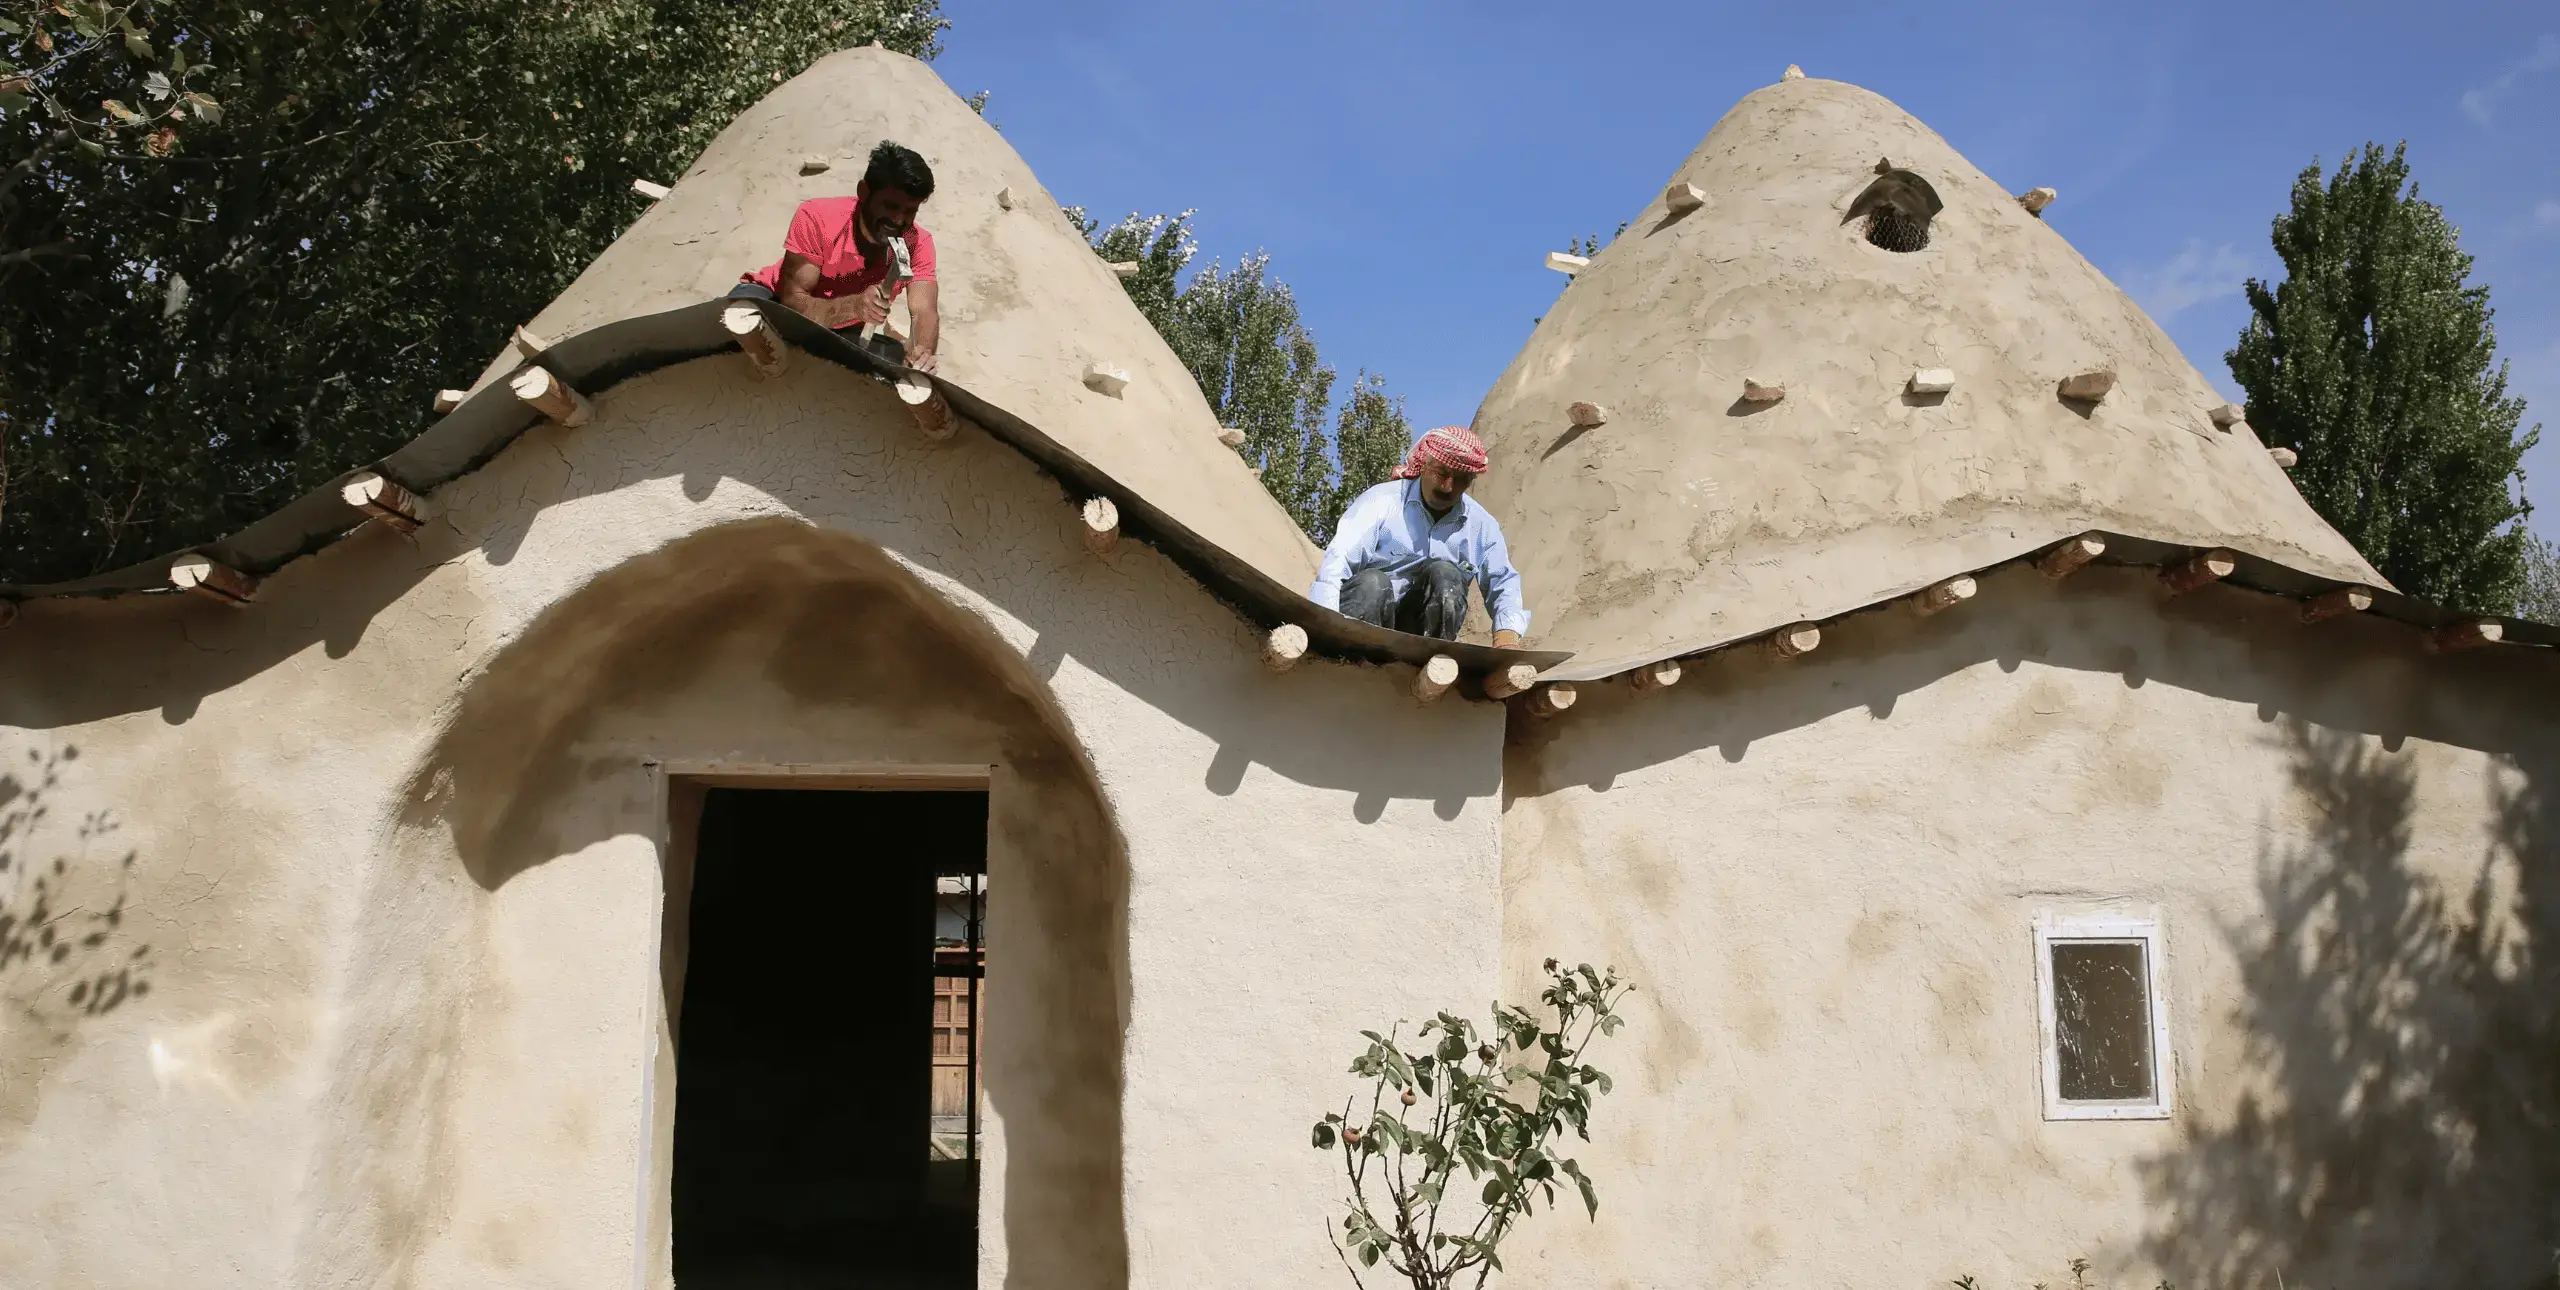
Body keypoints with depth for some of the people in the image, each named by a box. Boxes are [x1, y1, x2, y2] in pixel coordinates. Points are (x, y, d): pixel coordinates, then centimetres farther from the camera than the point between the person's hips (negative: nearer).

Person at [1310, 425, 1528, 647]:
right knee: (1373, 582, -33)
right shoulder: (1381, 502, -5)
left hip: (1419, 626, 3)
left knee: (1445, 574, -22)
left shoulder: (1482, 526, 8)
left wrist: (1507, 633, -19)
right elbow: (1336, 562, -18)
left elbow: (1503, 584, 5)